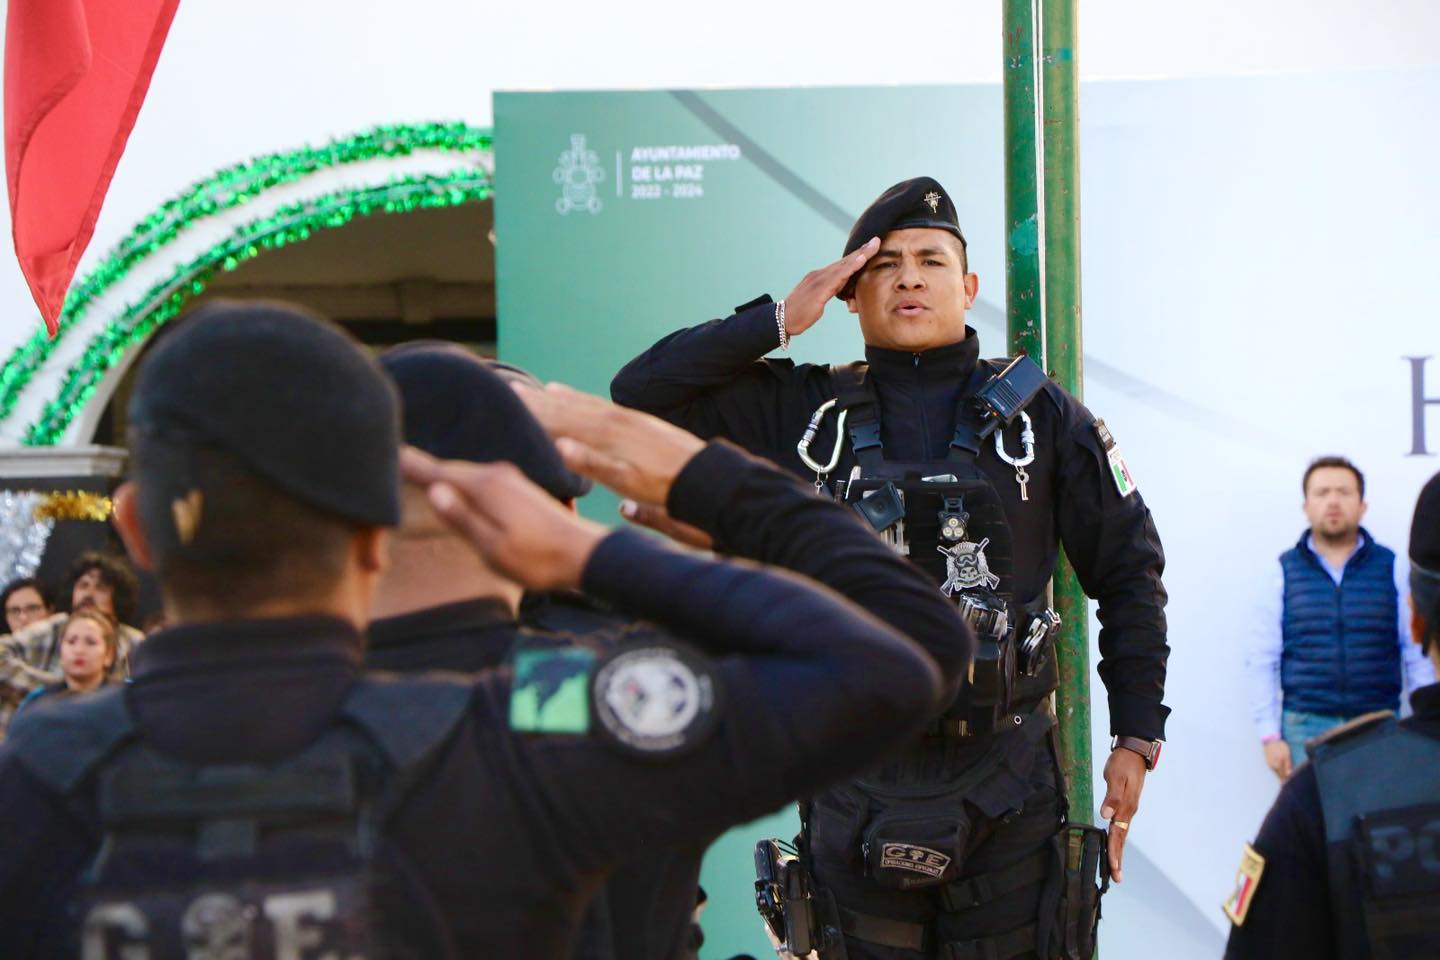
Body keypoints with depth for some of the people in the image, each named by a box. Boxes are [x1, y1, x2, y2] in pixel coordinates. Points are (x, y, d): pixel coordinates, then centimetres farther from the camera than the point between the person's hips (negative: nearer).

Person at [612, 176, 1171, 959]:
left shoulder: (1039, 415, 3)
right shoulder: (802, 412, 5)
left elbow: (1128, 573, 7)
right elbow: (640, 395, 1)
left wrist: (1137, 739, 2)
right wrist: (778, 321, -4)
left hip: (1003, 787, -1)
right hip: (857, 785, 1)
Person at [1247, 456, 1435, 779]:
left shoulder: (1391, 569, 6)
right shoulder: (1286, 572, 6)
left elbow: (1418, 658, 7)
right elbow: (1261, 661, 6)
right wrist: (1270, 736, -1)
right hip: (1306, 728, 0)